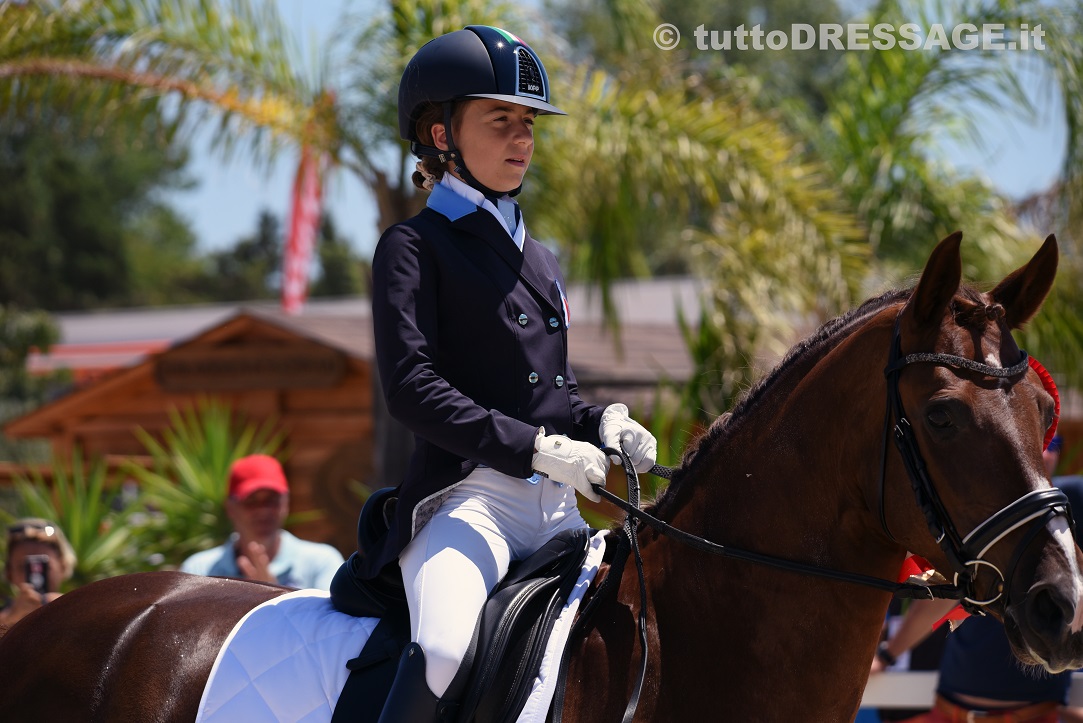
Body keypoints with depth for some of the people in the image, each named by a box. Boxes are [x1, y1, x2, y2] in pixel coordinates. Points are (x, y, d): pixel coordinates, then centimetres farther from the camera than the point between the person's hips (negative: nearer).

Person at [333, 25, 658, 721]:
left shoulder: (540, 258, 23)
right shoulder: (415, 245, 1)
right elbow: (412, 387, -12)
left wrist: (603, 423, 5)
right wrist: (534, 447, -20)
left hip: (557, 506, 8)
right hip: (466, 494, -8)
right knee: (447, 651, -34)